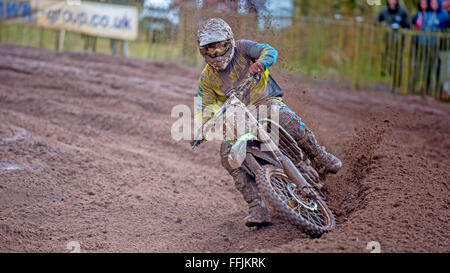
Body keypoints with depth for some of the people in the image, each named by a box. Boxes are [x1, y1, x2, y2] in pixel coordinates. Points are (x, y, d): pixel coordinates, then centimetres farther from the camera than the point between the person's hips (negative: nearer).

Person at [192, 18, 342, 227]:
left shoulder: (241, 48, 2)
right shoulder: (207, 79, 9)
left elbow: (269, 51, -13)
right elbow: (205, 110, 6)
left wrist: (260, 63, -37)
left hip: (265, 100, -2)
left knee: (285, 116, -37)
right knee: (227, 153, -24)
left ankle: (320, 157, -16)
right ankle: (257, 208, -26)